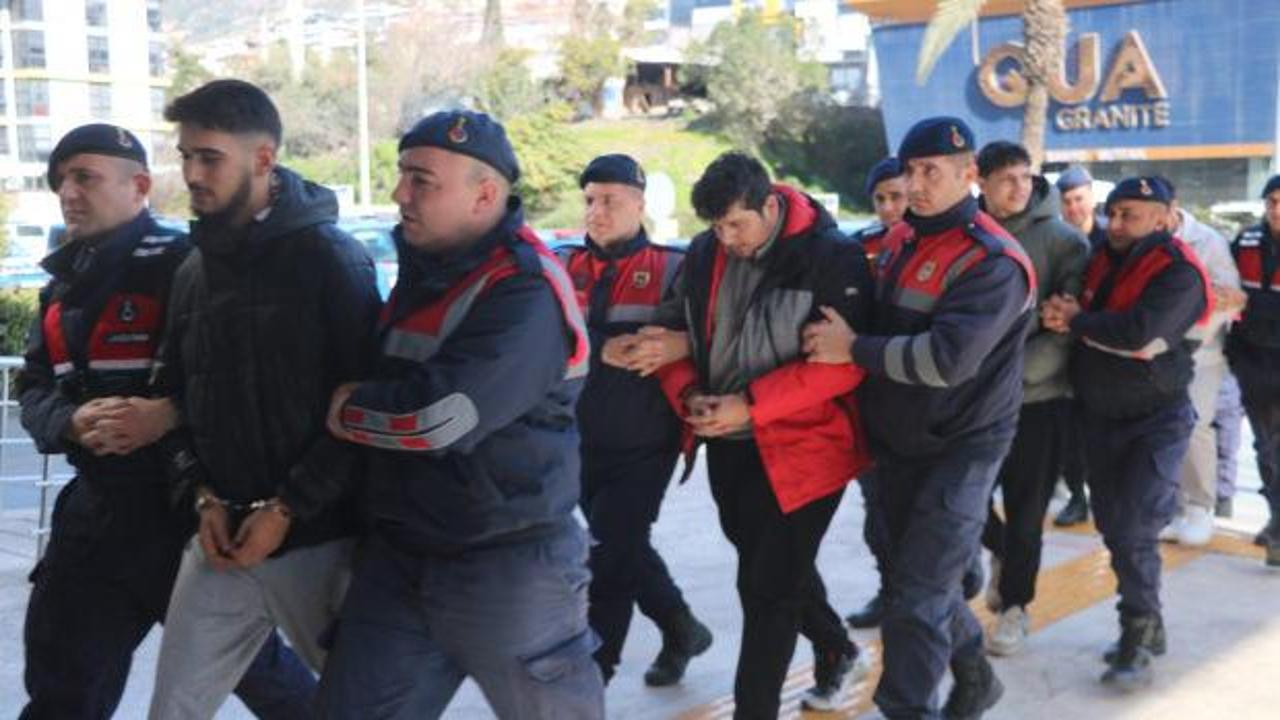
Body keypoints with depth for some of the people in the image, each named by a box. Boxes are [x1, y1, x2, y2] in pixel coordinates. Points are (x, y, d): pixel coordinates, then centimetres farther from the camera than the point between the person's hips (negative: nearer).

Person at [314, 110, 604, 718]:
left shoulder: (525, 292, -20)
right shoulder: (422, 269, 8)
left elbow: (438, 415, -29)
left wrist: (346, 411, -11)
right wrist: (364, 403, 4)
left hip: (506, 570, -8)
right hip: (398, 558, 8)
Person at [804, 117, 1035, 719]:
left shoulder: (991, 261, -18)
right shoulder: (900, 239, 7)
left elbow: (947, 358, -29)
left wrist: (854, 348, -21)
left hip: (960, 448, -8)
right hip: (896, 442, 8)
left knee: (917, 596, -8)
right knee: (921, 578, 19)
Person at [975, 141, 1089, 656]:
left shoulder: (1063, 240, -7)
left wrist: (1012, 369, -20)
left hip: (1038, 396, -3)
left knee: (1025, 508, 5)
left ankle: (1014, 605, 23)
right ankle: (1003, 553, 39)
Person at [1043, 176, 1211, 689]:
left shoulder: (1179, 273, -17)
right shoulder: (1102, 259, 6)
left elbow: (1138, 332, -31)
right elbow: (1077, 312, 11)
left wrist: (1075, 321, -17)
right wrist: (1062, 316, -13)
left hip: (1156, 420, -7)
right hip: (1100, 416, 7)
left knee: (1134, 531, -10)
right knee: (1112, 527, 13)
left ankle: (1138, 638, 3)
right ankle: (1147, 626, 28)